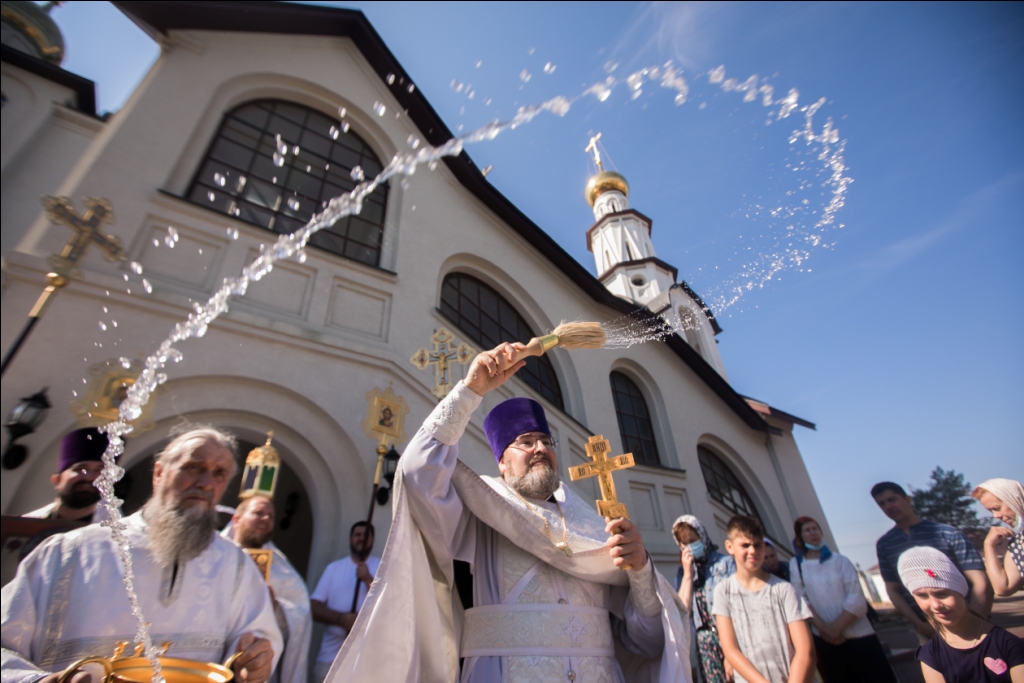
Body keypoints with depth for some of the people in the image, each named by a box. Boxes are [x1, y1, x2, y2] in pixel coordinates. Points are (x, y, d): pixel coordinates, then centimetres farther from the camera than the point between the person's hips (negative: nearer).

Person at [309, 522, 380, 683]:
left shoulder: (382, 567, 0)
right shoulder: (333, 567, 7)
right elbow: (314, 608, 1)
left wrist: (368, 580, -20)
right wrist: (341, 618, -16)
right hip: (331, 655, 2)